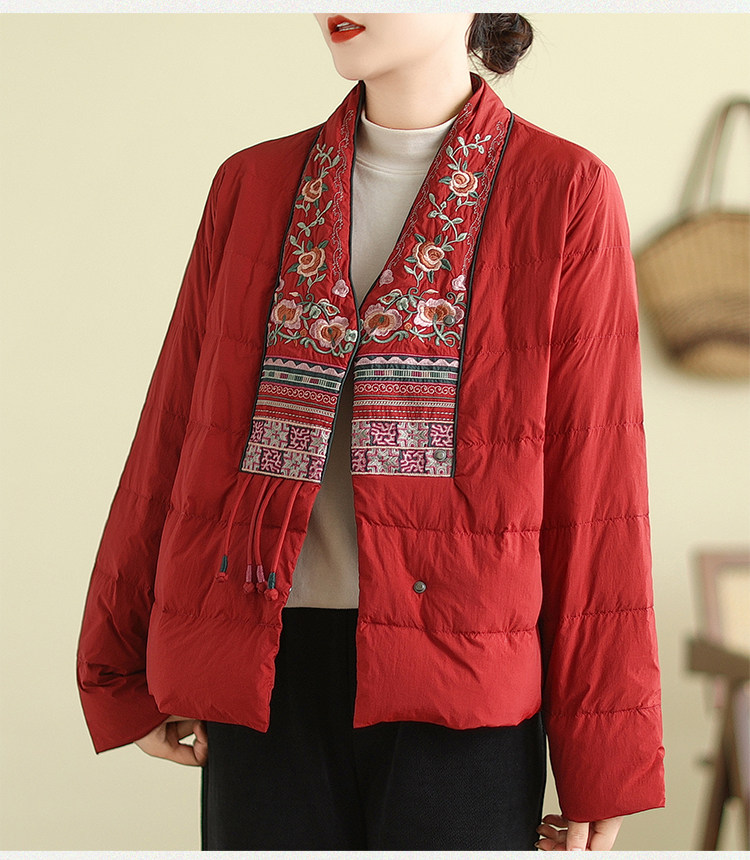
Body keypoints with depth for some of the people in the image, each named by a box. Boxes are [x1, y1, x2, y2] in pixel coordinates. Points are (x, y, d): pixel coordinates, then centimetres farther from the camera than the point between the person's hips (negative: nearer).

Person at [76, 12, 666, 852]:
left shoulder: (564, 195, -1)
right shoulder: (252, 186, 10)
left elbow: (595, 491, -3)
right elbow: (174, 430, 12)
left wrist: (601, 766, -4)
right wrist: (123, 677, 12)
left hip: (457, 698, -3)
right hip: (265, 684, 3)